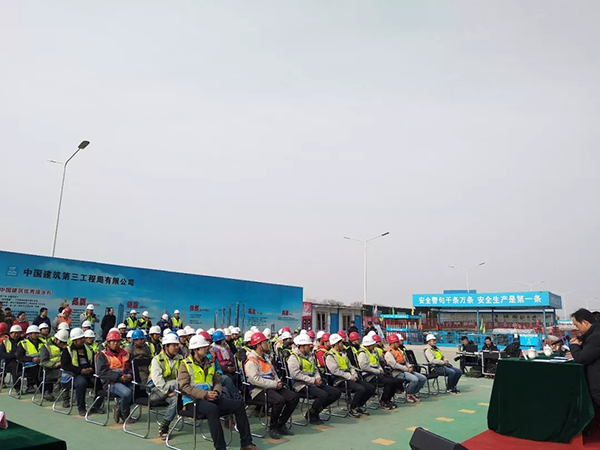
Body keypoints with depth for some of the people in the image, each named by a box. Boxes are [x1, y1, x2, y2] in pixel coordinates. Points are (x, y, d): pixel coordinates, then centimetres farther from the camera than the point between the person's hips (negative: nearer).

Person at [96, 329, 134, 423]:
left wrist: (129, 375, -5)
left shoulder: (124, 354, 22)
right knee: (127, 392, -31)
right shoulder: (103, 355, 4)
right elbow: (102, 372, -9)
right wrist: (119, 377, -18)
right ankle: (125, 415, -3)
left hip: (126, 381, 5)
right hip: (111, 382, -5)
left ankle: (119, 408, 1)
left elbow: (130, 367, 21)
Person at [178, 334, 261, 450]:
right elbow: (184, 386, -12)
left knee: (238, 405, -8)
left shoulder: (209, 363, 17)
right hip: (193, 400, -7)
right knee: (212, 409, -39)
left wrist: (216, 391, -7)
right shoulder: (185, 364, -2)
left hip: (210, 397, 7)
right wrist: (205, 394, -20)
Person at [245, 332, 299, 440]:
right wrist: (274, 384, -20)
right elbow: (255, 380, -22)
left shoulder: (265, 358, 20)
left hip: (272, 387, 9)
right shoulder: (251, 361, -11)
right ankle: (273, 427, -10)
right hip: (259, 390, -9)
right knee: (279, 400, -34)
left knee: (294, 397, -6)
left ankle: (280, 424, 4)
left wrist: (278, 381, 1)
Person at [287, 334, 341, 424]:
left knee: (337, 393, -3)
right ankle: (310, 414, -4)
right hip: (302, 385, -9)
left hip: (314, 383, 9)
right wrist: (313, 380, -17)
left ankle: (315, 411, 8)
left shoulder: (310, 355, 18)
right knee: (323, 395, -32)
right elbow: (295, 374, -20)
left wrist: (318, 378, 2)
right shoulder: (293, 357, -9)